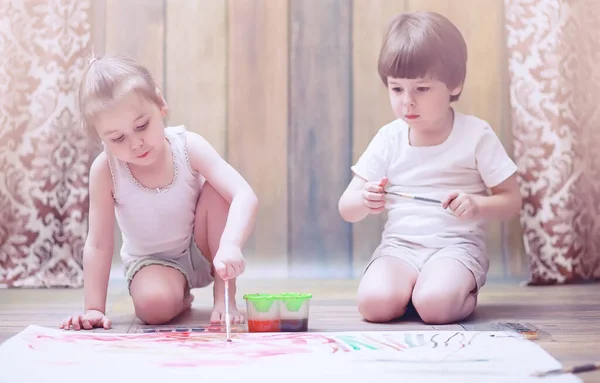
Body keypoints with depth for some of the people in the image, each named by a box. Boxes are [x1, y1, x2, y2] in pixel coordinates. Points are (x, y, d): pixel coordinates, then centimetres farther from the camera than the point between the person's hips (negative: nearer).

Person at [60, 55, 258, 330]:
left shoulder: (188, 147, -23)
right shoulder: (105, 170, -23)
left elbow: (245, 196, -35)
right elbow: (99, 244, -17)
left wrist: (230, 245, -53)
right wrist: (94, 309, -19)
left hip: (202, 251, 1)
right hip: (152, 261, -1)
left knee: (217, 189, -27)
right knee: (154, 306, -34)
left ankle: (224, 295, -15)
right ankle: (181, 297, 6)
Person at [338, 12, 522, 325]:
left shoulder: (476, 134, -3)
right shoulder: (389, 138, 4)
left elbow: (511, 201, 1)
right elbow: (346, 209, 5)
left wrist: (477, 205, -21)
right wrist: (365, 200, -20)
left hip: (456, 246, -2)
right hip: (399, 247, 3)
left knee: (435, 306, -32)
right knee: (374, 303, -27)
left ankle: (466, 292, 2)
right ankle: (416, 288, 5)